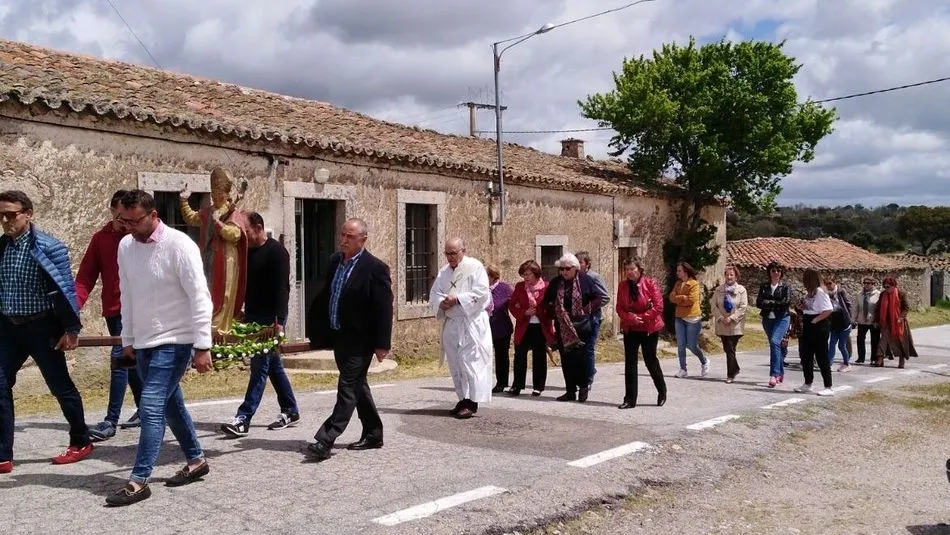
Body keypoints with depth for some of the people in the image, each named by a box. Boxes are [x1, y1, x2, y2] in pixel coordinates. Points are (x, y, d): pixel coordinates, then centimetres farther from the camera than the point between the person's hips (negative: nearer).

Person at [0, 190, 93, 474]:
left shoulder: (48, 247, -12)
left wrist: (72, 329, -12)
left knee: (60, 386, 6)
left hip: (41, 327, -5)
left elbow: (66, 288, -11)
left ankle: (81, 442, 23)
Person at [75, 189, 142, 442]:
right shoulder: (100, 238, 7)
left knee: (119, 360, -10)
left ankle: (111, 421, -5)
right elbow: (86, 276, 3)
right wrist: (74, 304, -11)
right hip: (113, 310, 5)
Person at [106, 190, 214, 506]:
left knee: (151, 407, -11)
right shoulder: (125, 246, 3)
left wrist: (202, 346, -21)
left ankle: (139, 481, -4)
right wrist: (127, 339, 16)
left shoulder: (179, 245, -17)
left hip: (174, 341, -7)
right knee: (170, 404, 16)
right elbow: (127, 295, 13)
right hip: (143, 342, 7)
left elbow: (200, 299, -18)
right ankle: (196, 461, 30)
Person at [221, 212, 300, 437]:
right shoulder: (249, 251, 14)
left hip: (270, 319, -9)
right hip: (253, 318, 9)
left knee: (259, 367, -8)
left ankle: (243, 419, -9)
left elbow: (282, 288, -17)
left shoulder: (276, 251, -11)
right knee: (273, 365, 13)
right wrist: (242, 313, 14)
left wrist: (279, 321, -23)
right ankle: (291, 412, 22)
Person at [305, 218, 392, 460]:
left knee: (348, 388, -7)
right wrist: (318, 332, 14)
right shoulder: (334, 261, 8)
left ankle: (325, 441, -7)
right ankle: (373, 434, 29)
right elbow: (325, 297, 16)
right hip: (338, 337, 8)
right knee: (357, 386, 16)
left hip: (359, 340, -8)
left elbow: (384, 309, -15)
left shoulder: (375, 268, -14)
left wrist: (382, 344, -16)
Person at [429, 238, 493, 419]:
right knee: (455, 363, 8)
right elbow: (434, 294, 11)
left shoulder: (475, 267, -4)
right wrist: (442, 302, -11)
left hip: (471, 324, -6)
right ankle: (463, 399, 16)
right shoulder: (444, 271, 14)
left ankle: (472, 403, -7)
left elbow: (481, 293, -13)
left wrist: (458, 299, -18)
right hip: (450, 323, 6)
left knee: (470, 361, -9)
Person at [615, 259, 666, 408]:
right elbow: (619, 307, 2)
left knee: (650, 360, 5)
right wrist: (630, 318, -17)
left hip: (649, 328, -4)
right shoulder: (623, 286, 1)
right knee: (629, 362, 2)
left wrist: (641, 317, -16)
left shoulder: (650, 283, -11)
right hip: (630, 329, 4)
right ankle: (630, 399, 7)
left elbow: (658, 306, -14)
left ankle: (662, 392, 29)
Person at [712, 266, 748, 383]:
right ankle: (735, 369, 33)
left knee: (730, 349, -7)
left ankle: (731, 375, 0)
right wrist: (721, 318, -10)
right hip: (722, 325, 3)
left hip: (735, 325, -3)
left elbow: (743, 307, -7)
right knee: (727, 349, 11)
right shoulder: (719, 290, 6)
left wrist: (731, 318, -14)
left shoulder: (741, 290, -2)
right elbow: (714, 306, 3)